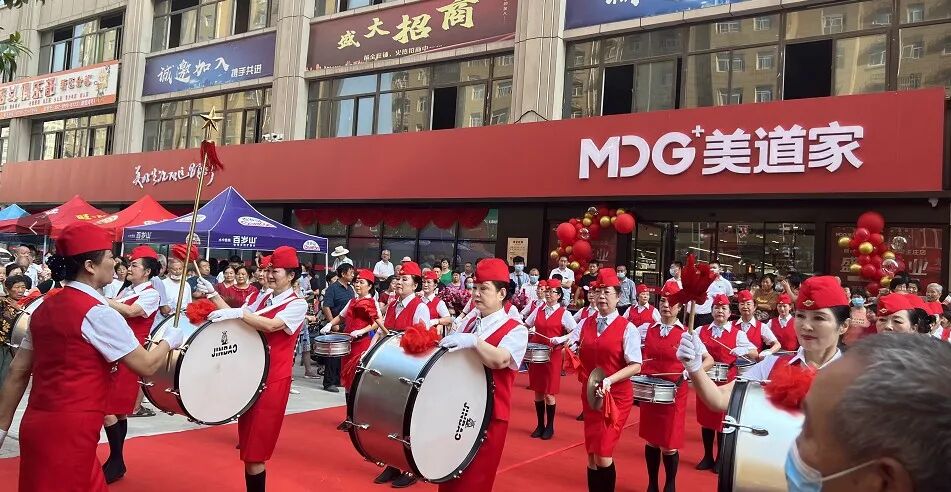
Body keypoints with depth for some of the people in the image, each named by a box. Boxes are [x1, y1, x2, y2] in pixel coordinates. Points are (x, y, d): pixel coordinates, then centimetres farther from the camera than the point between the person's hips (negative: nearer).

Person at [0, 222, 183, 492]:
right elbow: (147, 366, -11)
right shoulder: (98, 313, -16)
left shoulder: (44, 307, 9)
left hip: (38, 425, 8)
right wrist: (169, 340, 8)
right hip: (68, 433, -8)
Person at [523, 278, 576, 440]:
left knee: (549, 394, 0)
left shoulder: (564, 313, -5)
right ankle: (540, 425, 23)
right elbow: (526, 325, 19)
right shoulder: (538, 310, 8)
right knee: (538, 392, 10)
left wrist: (560, 339, -21)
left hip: (553, 356, -4)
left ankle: (550, 427, 16)